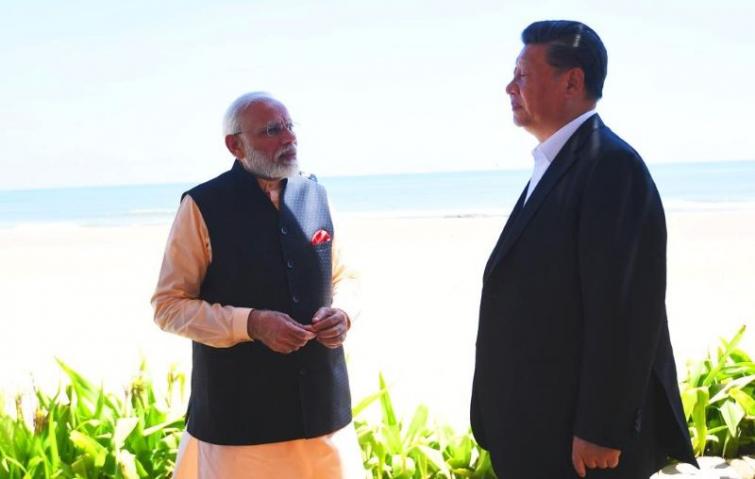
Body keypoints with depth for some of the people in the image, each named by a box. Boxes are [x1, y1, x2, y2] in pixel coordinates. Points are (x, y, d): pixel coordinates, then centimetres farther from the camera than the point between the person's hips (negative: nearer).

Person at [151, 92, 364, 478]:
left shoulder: (314, 195, 7)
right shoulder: (203, 206, -8)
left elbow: (341, 277, 18)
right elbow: (168, 305, -7)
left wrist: (342, 313, -5)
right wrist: (251, 323, -19)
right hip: (240, 411, -4)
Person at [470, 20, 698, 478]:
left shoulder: (611, 165, -16)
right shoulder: (555, 166, 14)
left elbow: (623, 311, -22)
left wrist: (599, 432, -22)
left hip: (578, 436, -9)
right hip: (542, 428, 9)